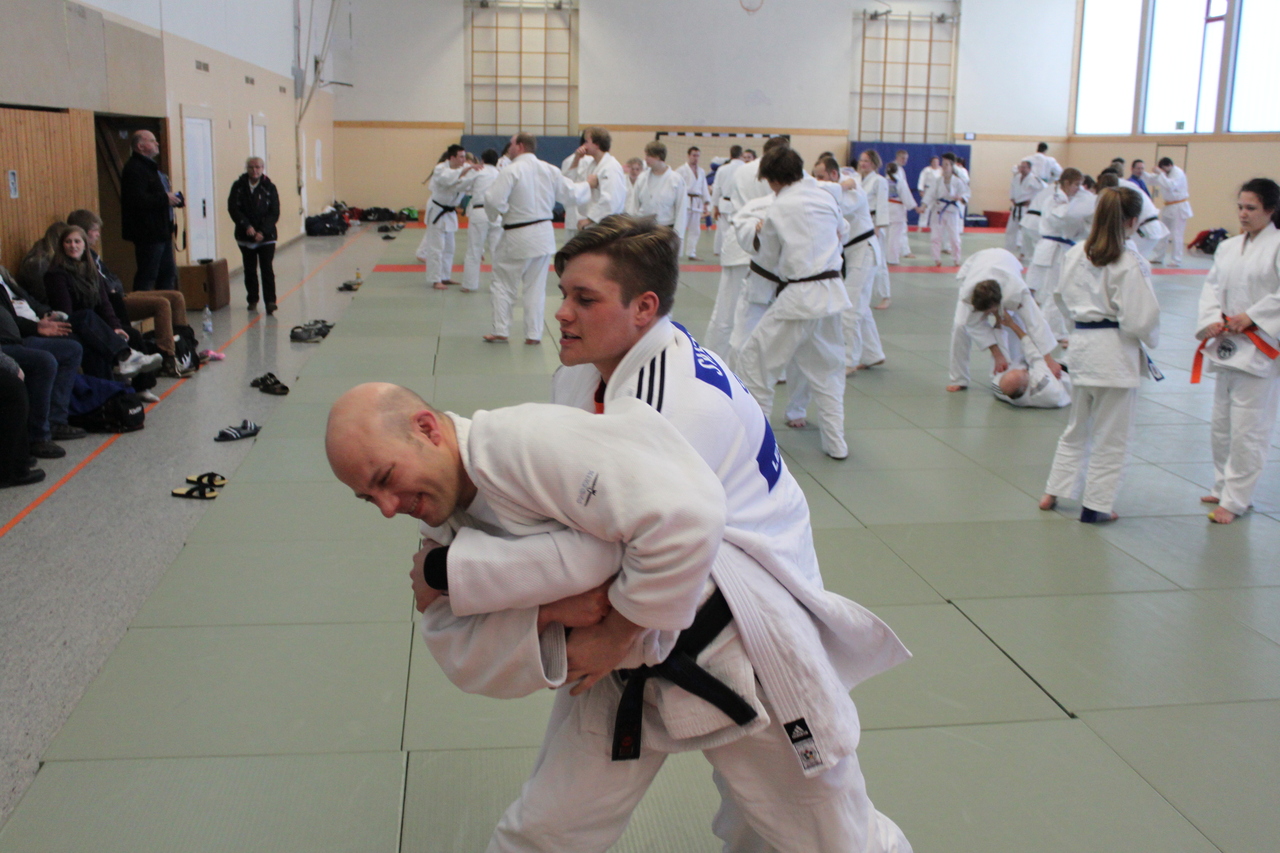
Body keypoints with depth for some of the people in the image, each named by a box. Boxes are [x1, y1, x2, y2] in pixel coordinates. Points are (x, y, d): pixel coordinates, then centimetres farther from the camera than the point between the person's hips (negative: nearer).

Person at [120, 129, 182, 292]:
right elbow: (138, 199, -26)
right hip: (149, 233, -11)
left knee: (168, 272, 14)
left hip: (161, 230, 11)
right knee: (147, 276, -6)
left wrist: (172, 197, 8)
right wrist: (165, 198, -20)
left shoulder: (150, 167, 20)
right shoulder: (134, 169, -15)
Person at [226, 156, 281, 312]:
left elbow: (274, 213, -6)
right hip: (245, 236, 2)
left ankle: (270, 301, -8)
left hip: (266, 236, -2)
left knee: (267, 269, -7)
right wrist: (247, 226, -18)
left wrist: (263, 231, -17)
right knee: (249, 270, 10)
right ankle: (252, 300, 21)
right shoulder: (238, 186, 0)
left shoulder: (269, 188, -2)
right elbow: (233, 209, -5)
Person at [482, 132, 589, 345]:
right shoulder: (550, 170, 3)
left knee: (503, 284, 9)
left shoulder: (511, 171, -15)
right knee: (536, 287, 12)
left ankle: (500, 330, 11)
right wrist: (588, 185, 29)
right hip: (544, 236, 5)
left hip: (517, 236, -5)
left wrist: (498, 212, -1)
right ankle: (534, 334, 13)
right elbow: (571, 193, 10)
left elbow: (494, 200, -22)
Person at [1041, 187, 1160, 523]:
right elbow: (1140, 318, -15)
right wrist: (1151, 339, 3)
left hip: (1081, 345, 6)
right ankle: (1096, 505, 15)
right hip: (1116, 353, -6)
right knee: (1111, 436, 8)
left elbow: (1065, 299, 12)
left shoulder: (1075, 255, 2)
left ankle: (1054, 492, 26)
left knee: (1077, 428, 22)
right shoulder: (1130, 264, -17)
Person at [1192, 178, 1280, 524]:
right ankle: (1223, 486, 30)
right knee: (1221, 424, 15)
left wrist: (1252, 317, -18)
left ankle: (1235, 499, 4)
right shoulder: (1228, 247, 11)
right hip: (1227, 346, 7)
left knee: (1247, 430, -5)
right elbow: (1212, 286, 6)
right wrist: (1212, 319, -10)